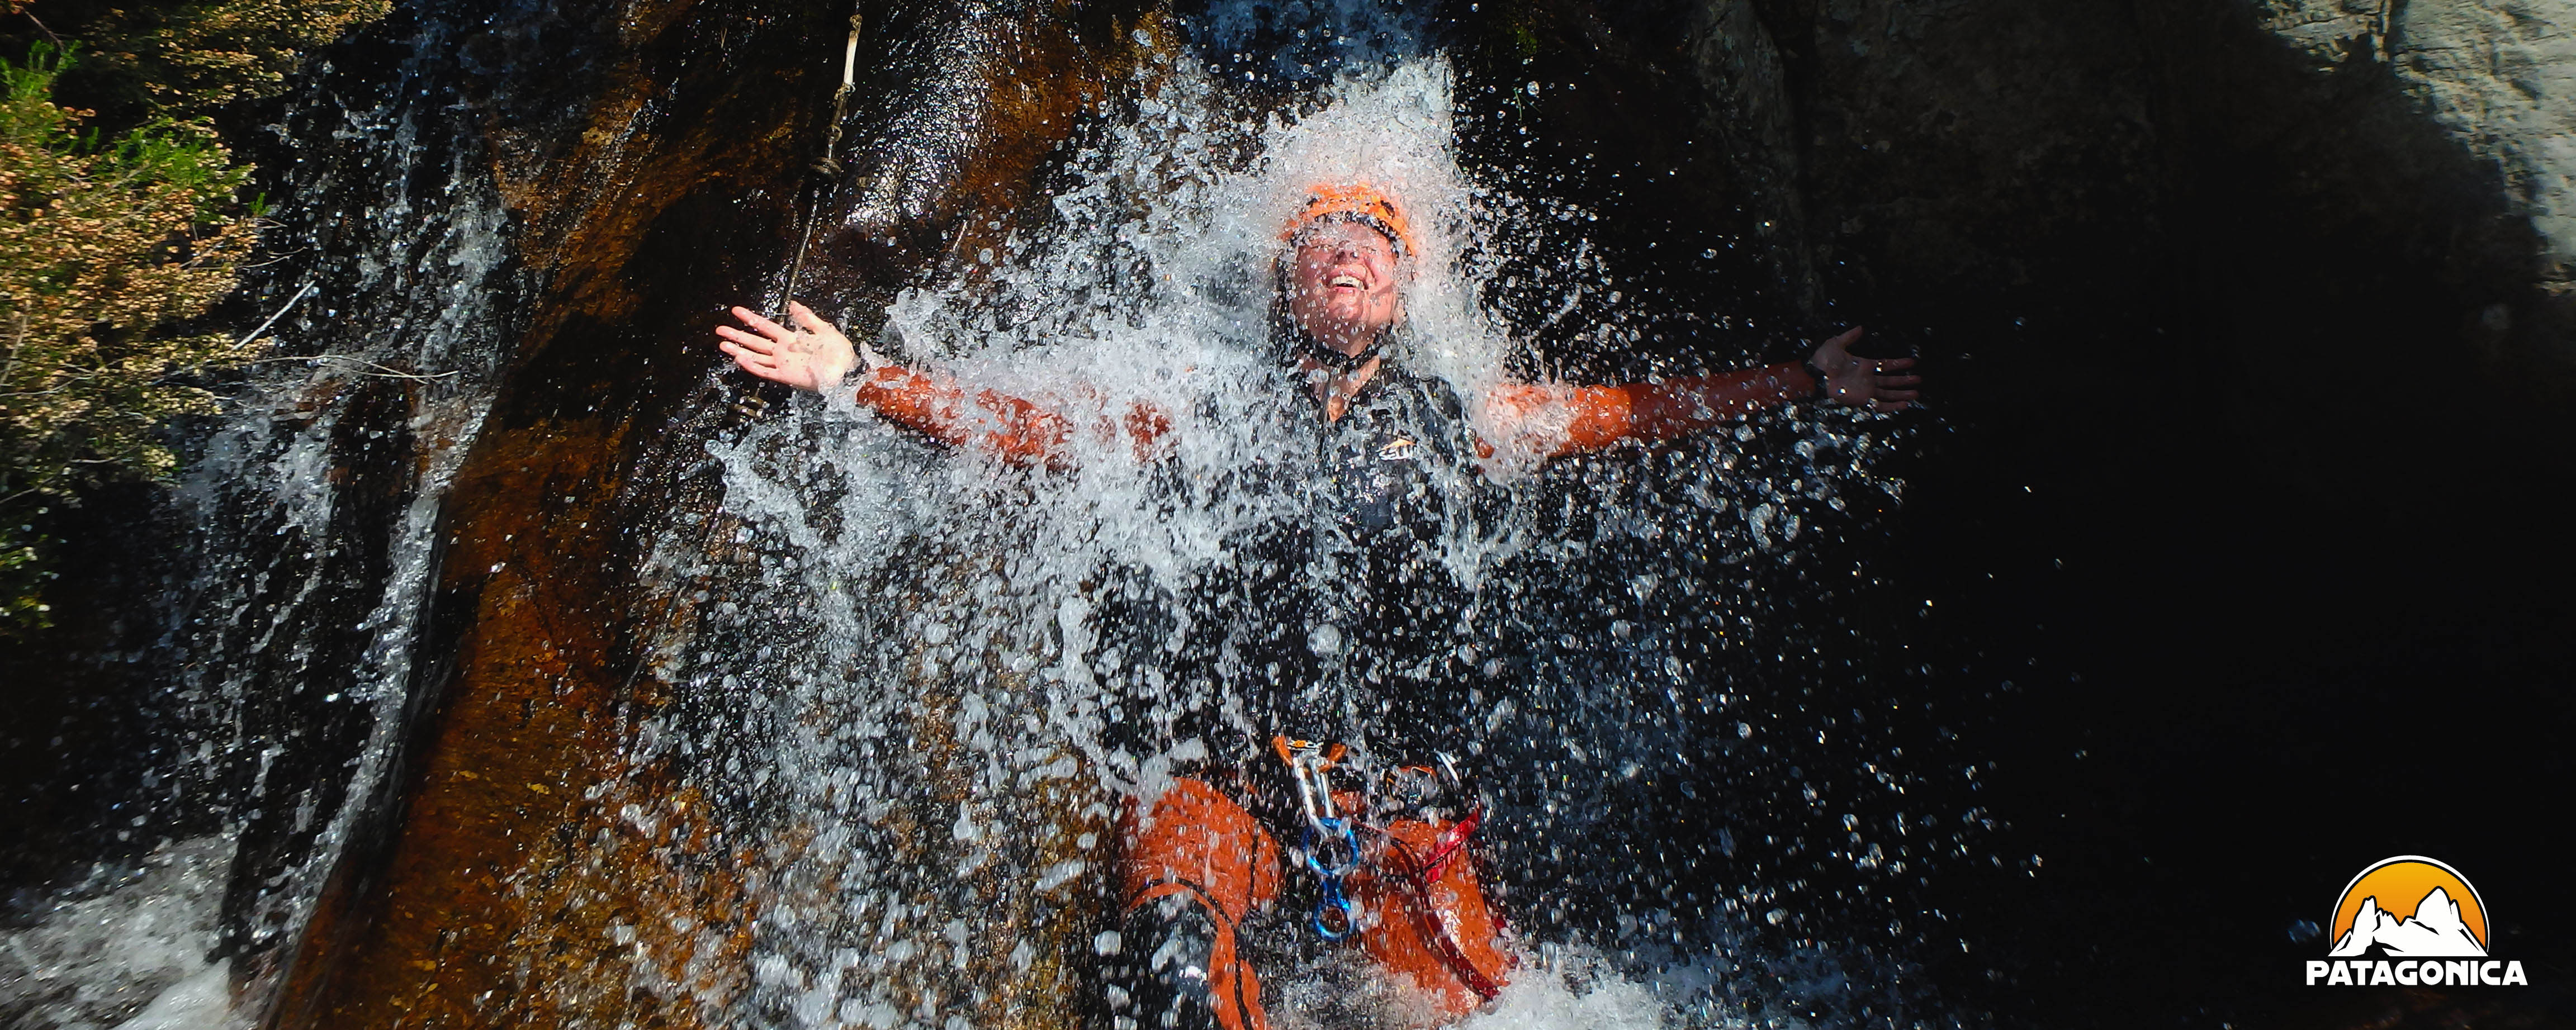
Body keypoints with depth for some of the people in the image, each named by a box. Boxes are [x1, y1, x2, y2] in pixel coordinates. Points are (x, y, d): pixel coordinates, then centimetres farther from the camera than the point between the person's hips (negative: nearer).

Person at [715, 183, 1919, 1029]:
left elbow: (1634, 410, 19)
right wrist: (861, 374, 8)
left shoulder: (1455, 416, 15)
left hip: (1403, 802, 2)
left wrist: (1807, 380, 19)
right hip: (1228, 784, -1)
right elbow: (1032, 429, 12)